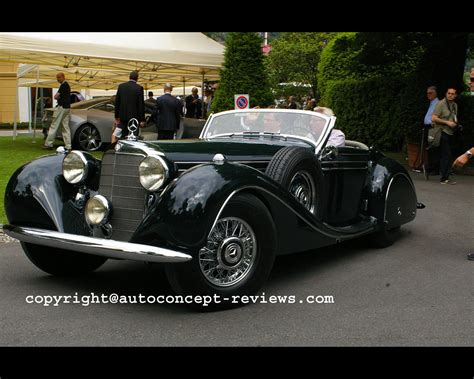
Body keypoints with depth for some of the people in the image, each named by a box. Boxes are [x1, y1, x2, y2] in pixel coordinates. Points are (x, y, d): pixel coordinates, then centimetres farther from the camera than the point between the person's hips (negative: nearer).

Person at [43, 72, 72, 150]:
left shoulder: (64, 85, -13)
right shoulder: (67, 85, 19)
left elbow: (56, 96, -15)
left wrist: (57, 96, 5)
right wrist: (58, 97, 5)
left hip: (62, 107, -10)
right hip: (67, 107, 10)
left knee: (54, 126, -5)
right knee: (65, 127, 6)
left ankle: (48, 144, -1)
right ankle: (68, 146, 2)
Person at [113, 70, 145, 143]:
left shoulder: (121, 86, 4)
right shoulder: (139, 88, -8)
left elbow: (117, 102, 7)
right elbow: (141, 104, -8)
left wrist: (117, 116, 14)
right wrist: (142, 120, -3)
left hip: (123, 116, 4)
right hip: (134, 116, -4)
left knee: (123, 137, 11)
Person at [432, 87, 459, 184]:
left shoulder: (455, 105, 17)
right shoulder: (441, 104, -9)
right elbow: (433, 118, -15)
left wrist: (456, 123, 10)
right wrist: (447, 122, -17)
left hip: (450, 133, 8)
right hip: (442, 132, -8)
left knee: (444, 156, 11)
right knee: (447, 155, -12)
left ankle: (444, 177, 16)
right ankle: (444, 178, -10)